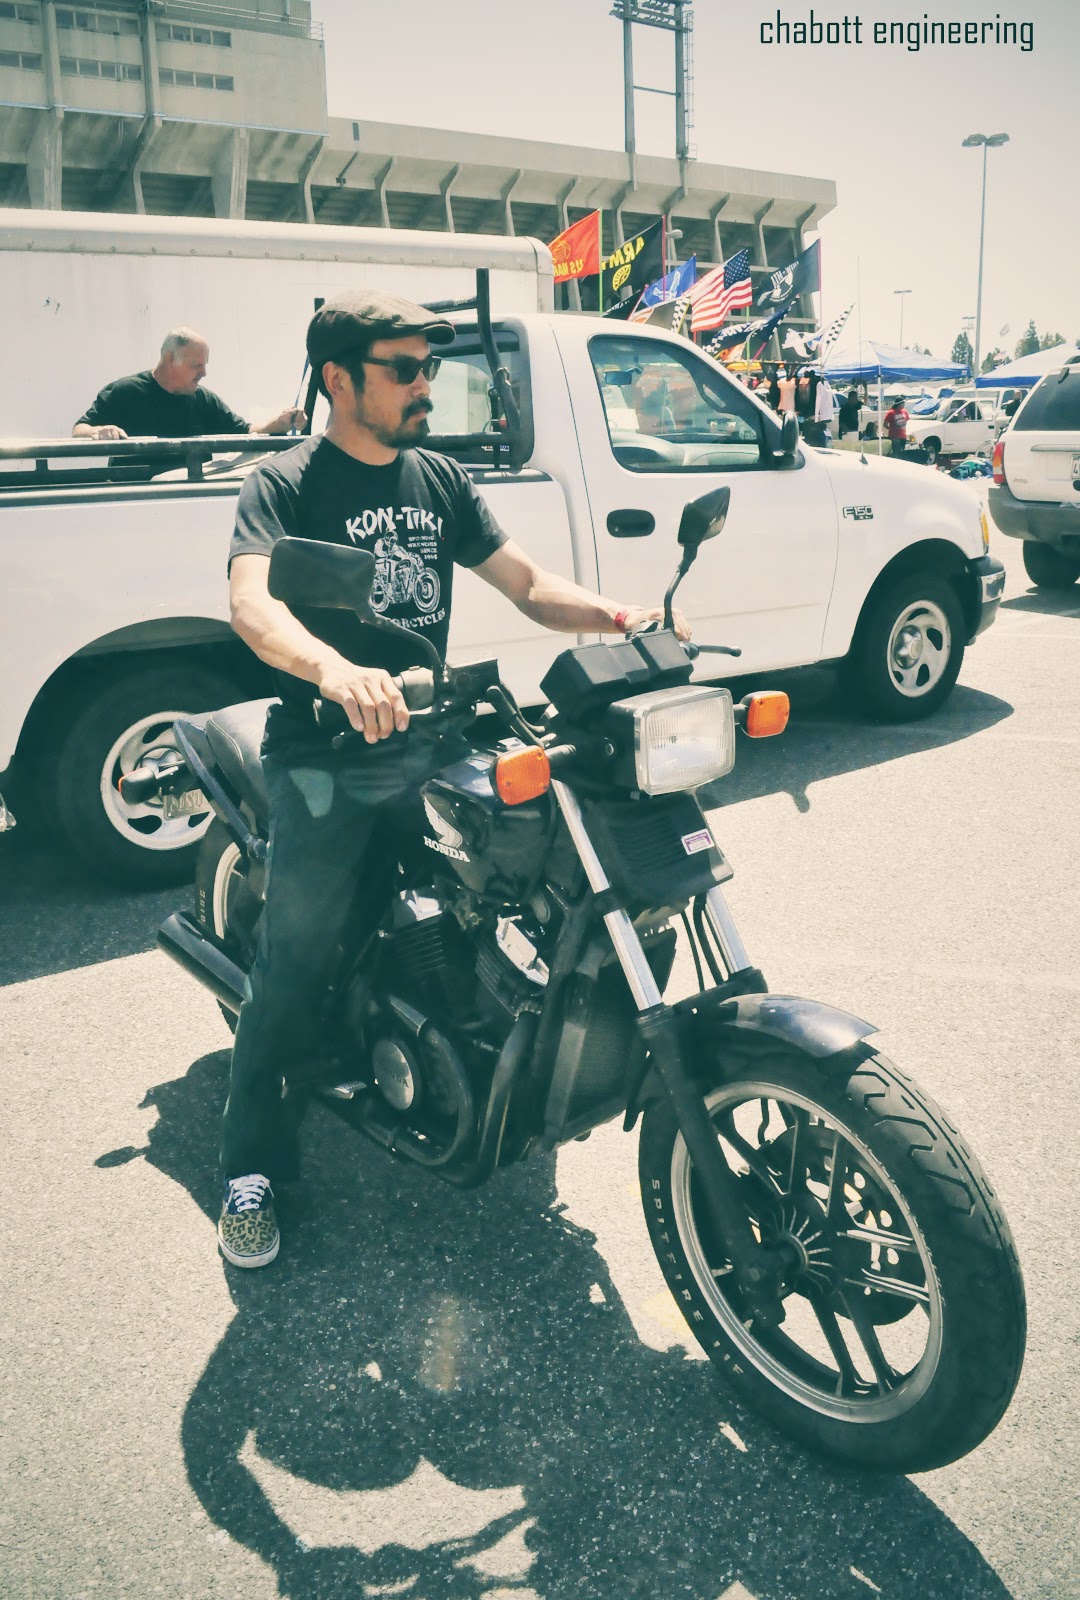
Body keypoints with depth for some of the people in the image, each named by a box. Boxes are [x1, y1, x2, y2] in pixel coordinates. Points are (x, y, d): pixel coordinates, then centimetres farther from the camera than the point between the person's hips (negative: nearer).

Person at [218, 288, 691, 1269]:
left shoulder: (438, 479, 16)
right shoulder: (285, 484, -2)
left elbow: (526, 584, 12)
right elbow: (253, 603, -21)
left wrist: (623, 616, -7)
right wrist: (335, 671, -42)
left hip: (431, 740, 5)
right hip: (326, 755, -5)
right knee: (296, 957, -11)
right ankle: (252, 1167, 5)